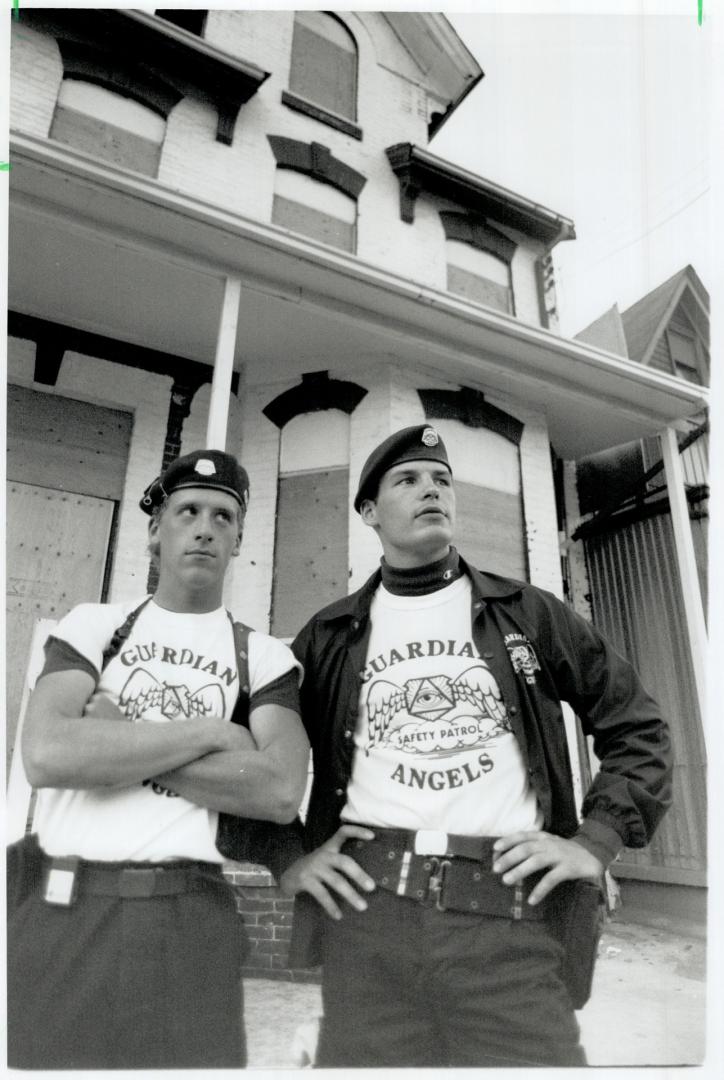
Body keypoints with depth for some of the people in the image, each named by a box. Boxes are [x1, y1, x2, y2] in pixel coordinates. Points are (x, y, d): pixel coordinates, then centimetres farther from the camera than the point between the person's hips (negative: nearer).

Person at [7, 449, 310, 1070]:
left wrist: (114, 738, -12)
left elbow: (282, 792, -13)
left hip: (187, 920, 0)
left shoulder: (264, 657, 3)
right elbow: (46, 755, -12)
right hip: (55, 909, 1)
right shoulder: (92, 626, 5)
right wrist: (210, 731, -12)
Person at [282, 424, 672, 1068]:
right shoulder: (329, 636, 8)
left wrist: (596, 842, 1)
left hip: (511, 914, 0)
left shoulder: (527, 613, 8)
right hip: (366, 906, 1)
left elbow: (636, 725, 11)